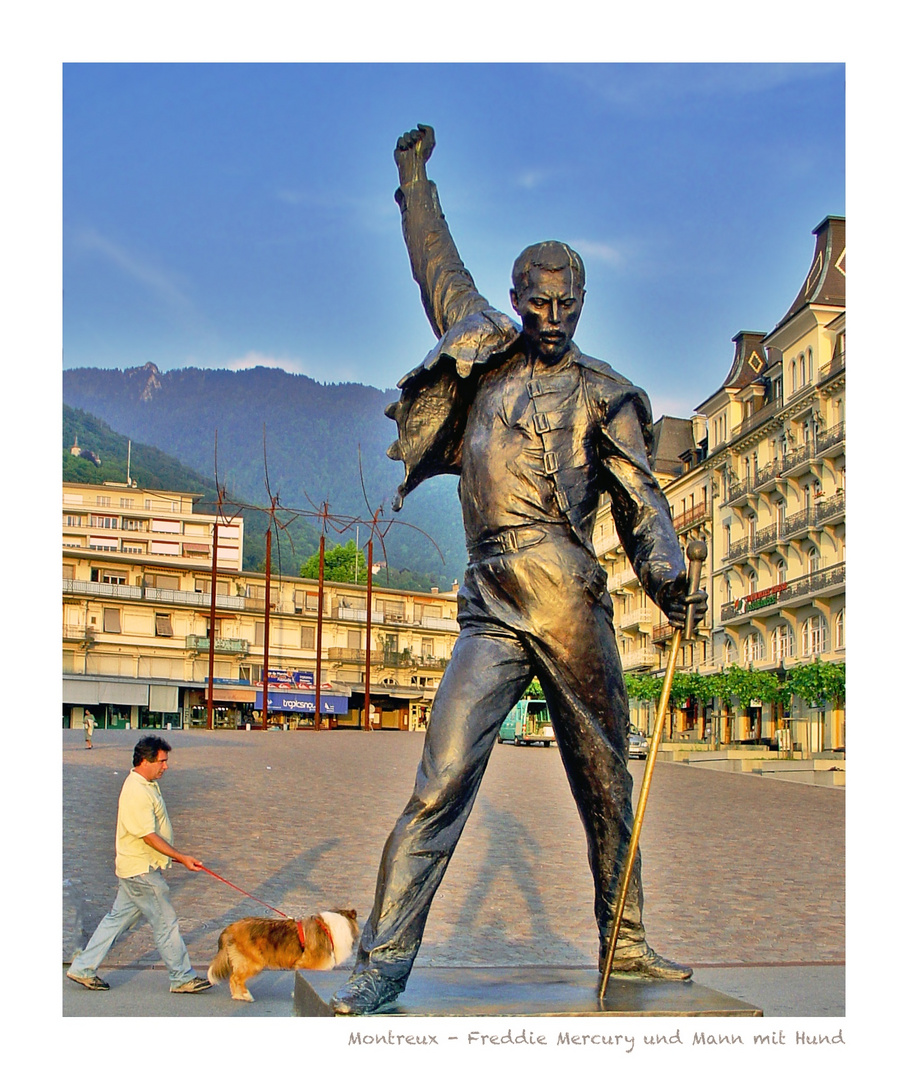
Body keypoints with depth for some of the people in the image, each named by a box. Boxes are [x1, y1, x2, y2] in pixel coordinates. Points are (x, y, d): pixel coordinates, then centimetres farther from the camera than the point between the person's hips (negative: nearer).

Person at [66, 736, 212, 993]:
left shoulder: (146, 784, 9)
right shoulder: (137, 792, -23)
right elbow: (149, 836, -24)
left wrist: (171, 855, 24)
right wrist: (182, 858, -22)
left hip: (137, 868, 10)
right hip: (142, 870, -10)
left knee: (117, 918, 15)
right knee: (166, 922, -1)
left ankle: (83, 968, 23)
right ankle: (183, 978, 9)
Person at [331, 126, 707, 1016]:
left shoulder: (602, 393, 11)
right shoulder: (485, 350, 16)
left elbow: (640, 499, 5)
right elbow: (438, 265, 30)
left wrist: (668, 577, -12)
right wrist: (414, 178, 39)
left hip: (572, 605, 0)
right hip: (491, 606, 0)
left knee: (605, 783, 9)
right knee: (442, 782, -9)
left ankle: (624, 944, 24)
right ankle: (384, 959, -4)